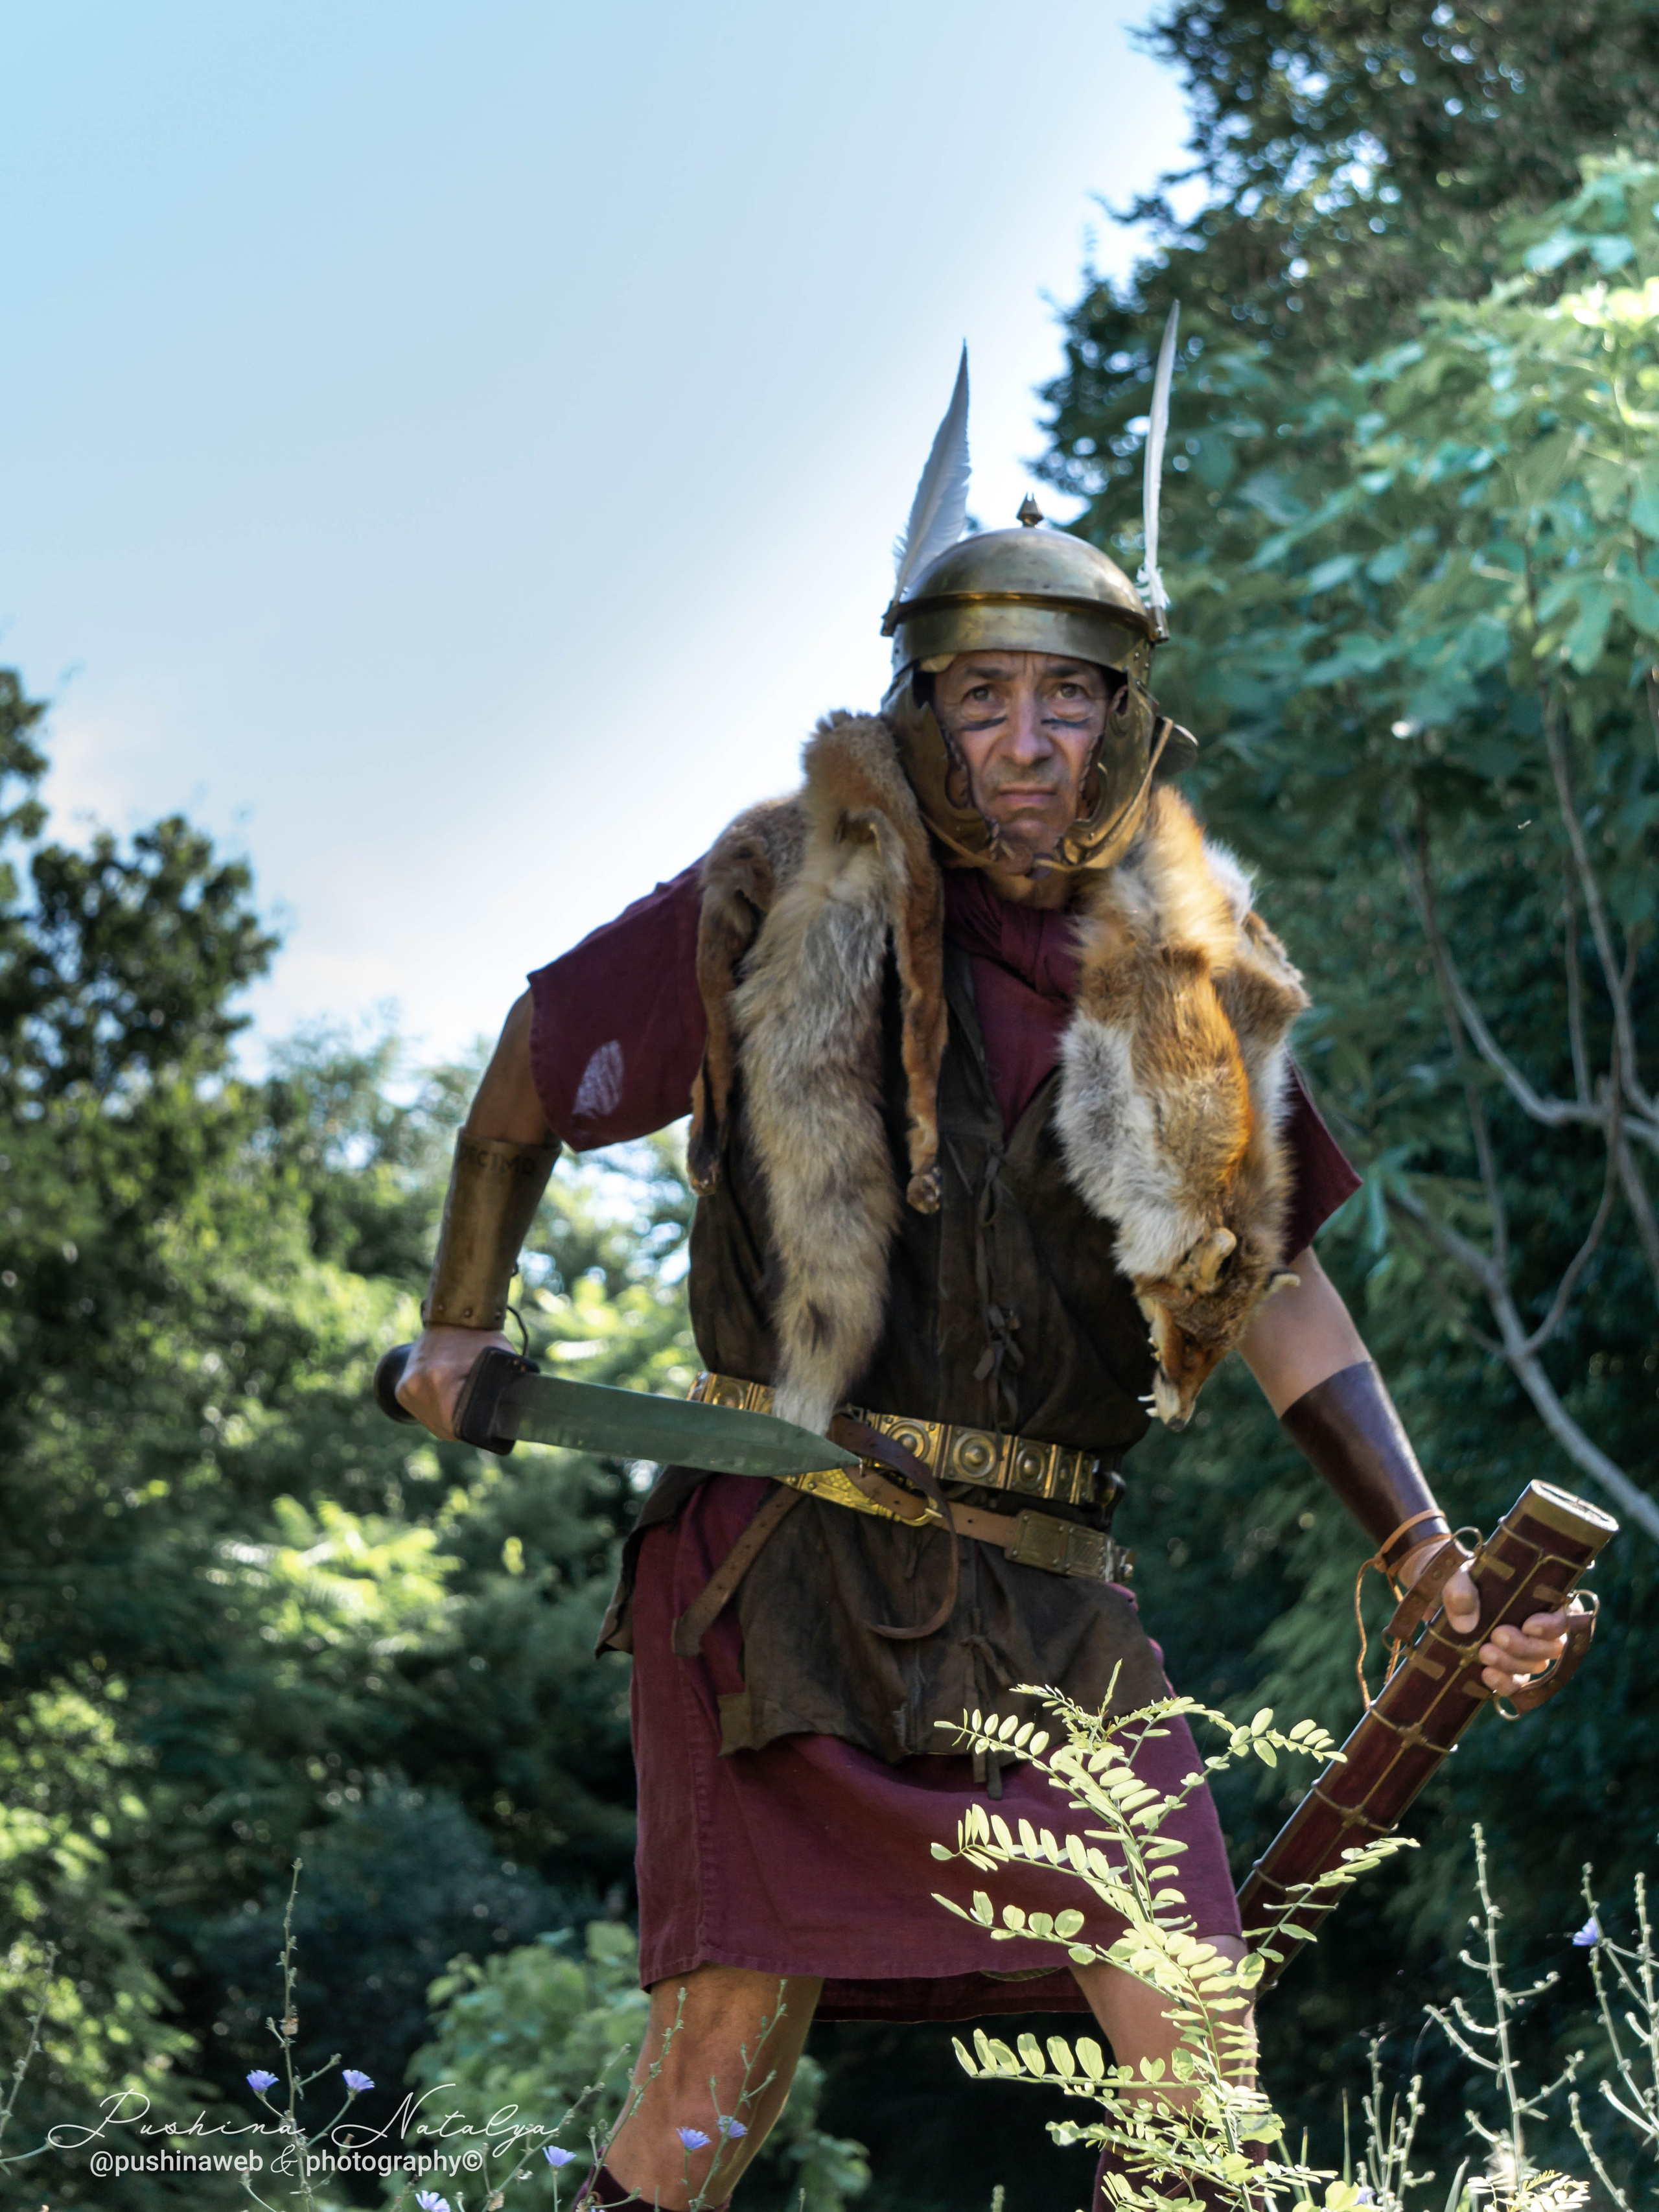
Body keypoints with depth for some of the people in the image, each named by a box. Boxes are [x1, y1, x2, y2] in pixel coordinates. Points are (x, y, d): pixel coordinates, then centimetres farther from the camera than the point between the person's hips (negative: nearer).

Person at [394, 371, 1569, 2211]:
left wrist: (1428, 1558, 8)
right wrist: (460, 1319, 19)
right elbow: (530, 1081, 12)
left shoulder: (1183, 982, 7)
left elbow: (1272, 1286, 14)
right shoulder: (783, 911, -3)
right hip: (786, 1580, -3)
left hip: (1050, 1601, 3)